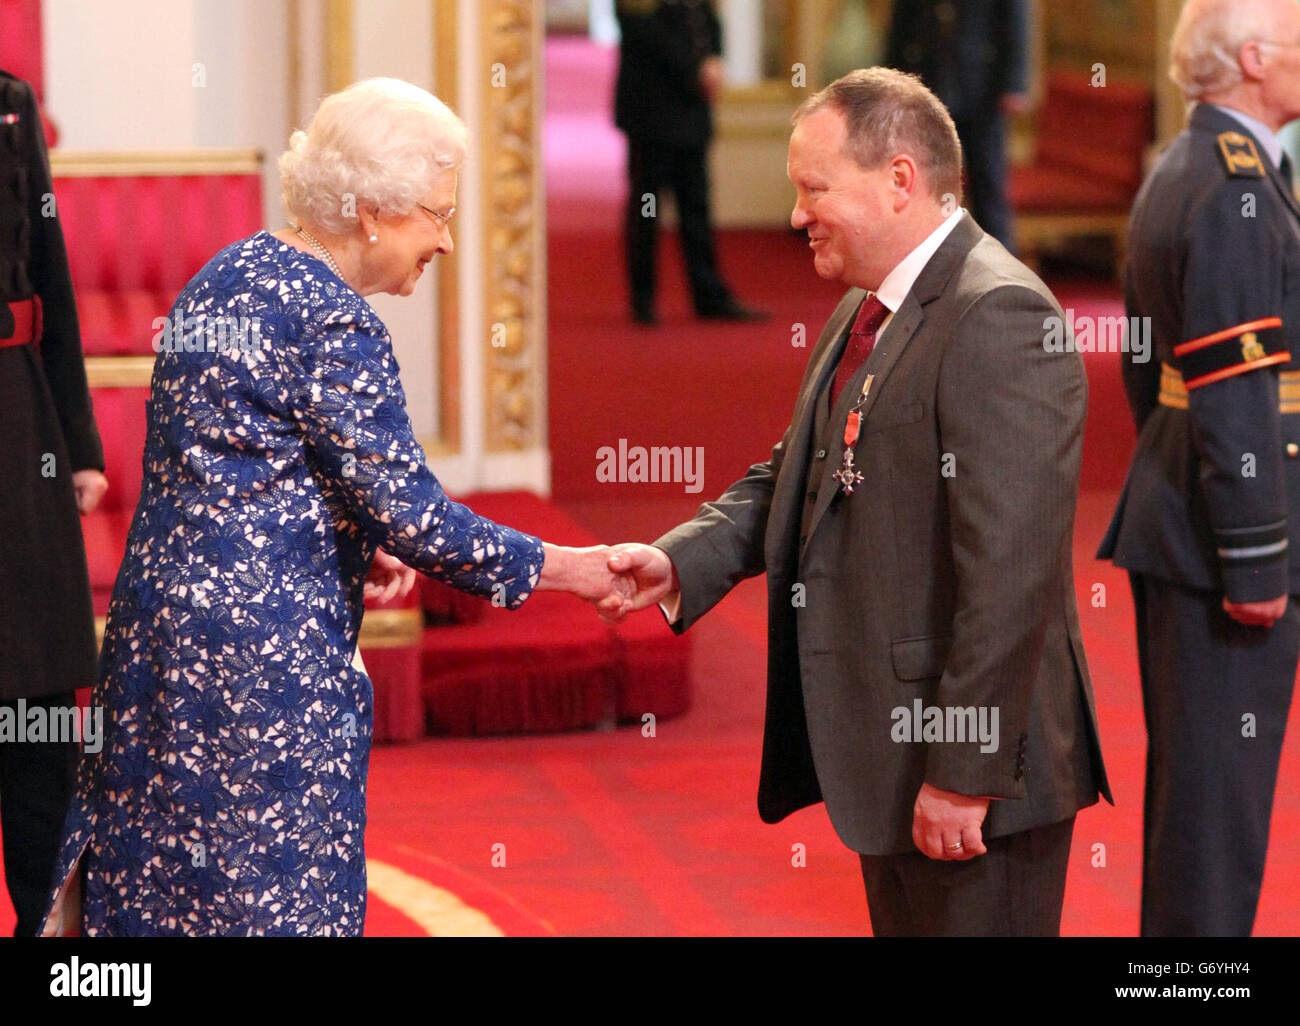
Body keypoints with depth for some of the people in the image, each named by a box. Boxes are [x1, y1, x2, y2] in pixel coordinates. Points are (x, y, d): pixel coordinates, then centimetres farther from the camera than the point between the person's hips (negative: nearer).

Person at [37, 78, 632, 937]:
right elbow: (410, 513, -18)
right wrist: (560, 568, -8)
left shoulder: (226, 277, 12)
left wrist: (355, 542, 10)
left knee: (156, 884, 12)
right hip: (265, 653, -9)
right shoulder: (332, 324, -16)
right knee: (275, 894, -1)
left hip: (159, 610, 9)